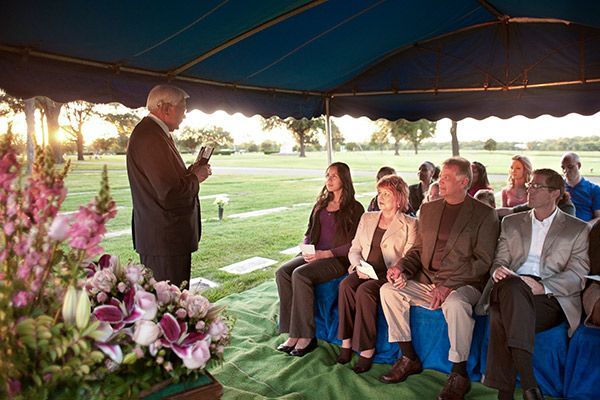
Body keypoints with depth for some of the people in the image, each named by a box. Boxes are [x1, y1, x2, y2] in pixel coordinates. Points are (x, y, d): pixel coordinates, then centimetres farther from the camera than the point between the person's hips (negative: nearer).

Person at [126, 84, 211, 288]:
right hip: (163, 241, -11)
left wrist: (190, 173, 5)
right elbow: (170, 195, -25)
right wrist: (195, 177, -8)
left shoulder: (155, 133, 15)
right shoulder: (150, 138, -19)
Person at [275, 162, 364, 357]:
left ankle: (306, 336, -20)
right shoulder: (321, 204, 19)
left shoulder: (354, 208, -2)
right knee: (282, 272, -20)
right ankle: (293, 333, -17)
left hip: (338, 259, -6)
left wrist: (324, 254, -16)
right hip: (315, 254, 7)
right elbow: (309, 233, 21)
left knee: (300, 274, -31)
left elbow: (354, 244, -9)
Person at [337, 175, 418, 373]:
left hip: (388, 275, -4)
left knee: (364, 291, -32)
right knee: (345, 285, -28)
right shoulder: (367, 218, 18)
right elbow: (354, 249, 15)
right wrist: (358, 265, -4)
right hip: (364, 272, 4)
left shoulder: (409, 224, 4)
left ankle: (367, 350, -22)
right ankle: (346, 342, -18)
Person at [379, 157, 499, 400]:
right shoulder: (428, 209, 15)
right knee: (388, 290, -15)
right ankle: (409, 359, -1)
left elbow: (482, 261, -10)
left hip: (463, 285, -5)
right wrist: (402, 267, -5)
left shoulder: (484, 214, -2)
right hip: (426, 281, 6)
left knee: (455, 304, -37)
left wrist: (448, 284, -21)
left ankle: (459, 374, -14)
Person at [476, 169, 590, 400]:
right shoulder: (511, 223, 23)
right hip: (511, 290, 3)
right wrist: (499, 270, -8)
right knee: (512, 284, -37)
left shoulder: (577, 229, 14)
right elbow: (499, 262, 18)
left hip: (551, 298, -2)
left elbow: (577, 276, 2)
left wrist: (542, 286, -16)